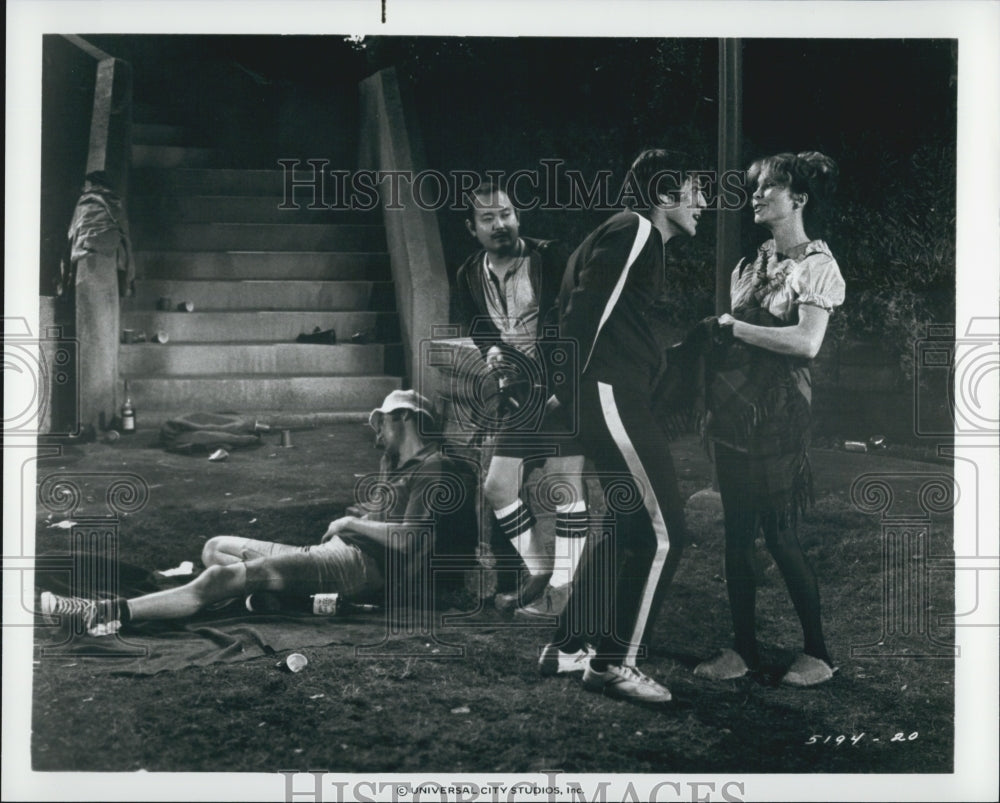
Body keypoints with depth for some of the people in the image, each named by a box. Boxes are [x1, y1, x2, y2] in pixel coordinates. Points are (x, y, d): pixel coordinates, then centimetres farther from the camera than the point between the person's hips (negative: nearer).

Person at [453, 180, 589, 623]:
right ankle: (540, 570, 22)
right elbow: (478, 333, 9)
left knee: (565, 486, -5)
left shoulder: (550, 258, -10)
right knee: (496, 487, 7)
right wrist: (492, 353, -15)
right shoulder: (469, 277, 6)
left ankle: (561, 587, 5)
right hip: (516, 393, 6)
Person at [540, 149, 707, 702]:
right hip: (610, 395, -11)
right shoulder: (635, 230, -10)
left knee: (628, 527, 20)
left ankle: (566, 645, 27)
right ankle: (613, 664, -2)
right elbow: (587, 308, -18)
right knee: (662, 534, -8)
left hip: (616, 399, 11)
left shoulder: (637, 237, 22)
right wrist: (566, 389, -17)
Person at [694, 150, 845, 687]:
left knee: (781, 538, -4)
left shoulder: (816, 265, -5)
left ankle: (817, 652, 9)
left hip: (778, 414, -6)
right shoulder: (751, 265, 15)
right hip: (734, 407, 7)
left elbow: (807, 342, -18)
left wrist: (733, 327, -15)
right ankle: (743, 648, 16)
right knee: (736, 536, 7)